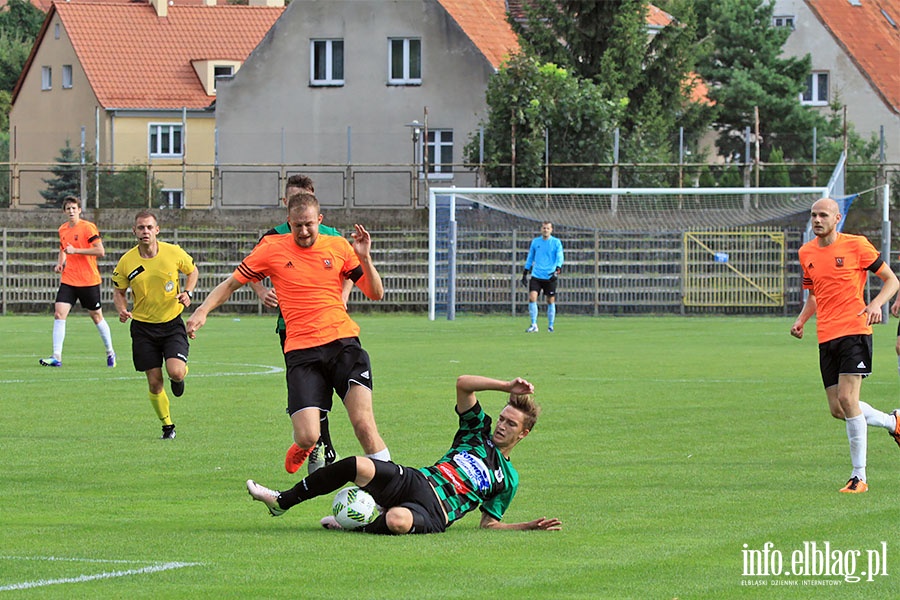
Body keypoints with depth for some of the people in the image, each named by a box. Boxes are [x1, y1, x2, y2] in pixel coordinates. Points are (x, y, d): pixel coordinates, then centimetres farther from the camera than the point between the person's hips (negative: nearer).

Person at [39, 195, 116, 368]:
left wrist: (76, 250, -21)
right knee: (59, 313, -11)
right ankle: (56, 357, -13)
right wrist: (60, 263, 8)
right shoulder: (63, 229, 9)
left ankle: (110, 352, 27)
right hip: (68, 280, 5)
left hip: (88, 281, -5)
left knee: (96, 316, 8)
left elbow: (100, 251, -17)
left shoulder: (88, 228, -11)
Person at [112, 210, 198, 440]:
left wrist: (188, 293, -7)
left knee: (175, 372, -21)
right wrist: (122, 309, -13)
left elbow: (192, 271, 10)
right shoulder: (126, 262, -8)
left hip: (172, 323, -1)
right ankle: (167, 426, 22)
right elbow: (119, 291, 7)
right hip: (143, 327, 1)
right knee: (154, 383, 0)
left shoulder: (174, 253, -9)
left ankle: (181, 375, 19)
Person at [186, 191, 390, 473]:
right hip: (300, 349, 0)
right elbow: (232, 283, 13)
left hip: (343, 342, 0)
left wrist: (365, 258, -6)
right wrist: (203, 310, -1)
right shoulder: (272, 248, 5)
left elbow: (375, 293, 11)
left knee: (363, 422, -18)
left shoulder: (339, 246, 7)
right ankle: (302, 448, 26)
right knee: (308, 437, -11)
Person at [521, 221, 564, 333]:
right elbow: (530, 258, 17)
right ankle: (534, 325, -7)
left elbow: (559, 258, -6)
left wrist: (557, 271, -23)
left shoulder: (556, 242, 1)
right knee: (532, 298, -12)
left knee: (550, 301, 3)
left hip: (550, 277, -2)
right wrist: (525, 274, 15)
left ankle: (550, 326, 15)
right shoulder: (535, 242, 9)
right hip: (536, 276, 2)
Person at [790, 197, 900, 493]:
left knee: (847, 399, -17)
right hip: (826, 337, 6)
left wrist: (876, 303, -19)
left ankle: (859, 476, -9)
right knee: (838, 409, 4)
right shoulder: (807, 253, 13)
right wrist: (801, 320, 8)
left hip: (854, 331, -6)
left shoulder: (856, 245, -4)